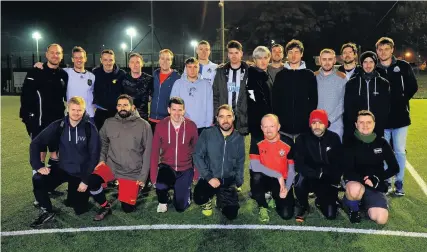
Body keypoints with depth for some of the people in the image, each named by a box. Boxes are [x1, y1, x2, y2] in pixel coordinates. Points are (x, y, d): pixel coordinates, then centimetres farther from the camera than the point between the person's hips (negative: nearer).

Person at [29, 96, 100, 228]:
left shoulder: (90, 128, -13)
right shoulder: (58, 125, -8)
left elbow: (94, 156, -11)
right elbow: (36, 143, -2)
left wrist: (86, 180, -14)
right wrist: (38, 166, -14)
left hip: (82, 173, -1)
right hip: (62, 168, 2)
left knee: (80, 209, 3)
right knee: (38, 180, -25)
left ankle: (75, 195, 37)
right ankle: (47, 212, -1)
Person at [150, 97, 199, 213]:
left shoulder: (191, 126, -12)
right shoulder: (161, 125, -12)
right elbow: (155, 151, -7)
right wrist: (153, 176, -11)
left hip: (185, 169, 0)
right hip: (167, 167, 0)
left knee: (180, 207, 0)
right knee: (160, 185, -33)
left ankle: (185, 189, 36)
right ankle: (163, 202, 5)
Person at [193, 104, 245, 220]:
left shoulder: (239, 138, 0)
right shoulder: (207, 133, -9)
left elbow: (240, 163, 10)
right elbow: (197, 156, -9)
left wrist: (238, 184, 4)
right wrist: (209, 177, -17)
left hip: (228, 182, 2)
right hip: (209, 179, -2)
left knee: (231, 215, -7)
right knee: (199, 198, -31)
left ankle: (221, 200, 29)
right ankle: (207, 201, 9)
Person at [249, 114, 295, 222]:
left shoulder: (288, 142, -11)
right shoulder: (257, 142, -13)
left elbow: (292, 169, -4)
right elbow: (254, 166, -25)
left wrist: (287, 188, -17)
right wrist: (278, 175, -26)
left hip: (282, 181, 1)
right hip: (264, 178, 0)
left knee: (286, 214, -15)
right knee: (256, 175, -36)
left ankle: (275, 198, 22)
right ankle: (263, 207, -9)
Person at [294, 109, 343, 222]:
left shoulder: (334, 138, -4)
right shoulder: (302, 139, -10)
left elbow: (338, 163, 2)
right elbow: (299, 165, -18)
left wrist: (335, 181, -7)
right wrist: (317, 173, -27)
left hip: (328, 179, 2)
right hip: (310, 178, -1)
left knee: (330, 215, -10)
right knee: (300, 178, -37)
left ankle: (320, 201, 27)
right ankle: (303, 207, -7)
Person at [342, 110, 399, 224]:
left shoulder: (382, 143, 2)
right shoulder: (350, 144, -7)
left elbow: (394, 168, 4)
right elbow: (347, 172, -12)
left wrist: (377, 178, -12)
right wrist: (364, 179, -28)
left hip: (376, 185, 3)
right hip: (356, 182, -2)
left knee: (381, 219, -20)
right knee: (355, 189, -40)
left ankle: (366, 203, 16)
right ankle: (353, 208, -2)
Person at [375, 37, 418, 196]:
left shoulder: (403, 66, 2)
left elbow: (413, 87, 5)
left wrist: (402, 99, -1)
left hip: (400, 116, 0)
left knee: (400, 151, 4)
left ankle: (399, 183, 16)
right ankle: (386, 182, 19)